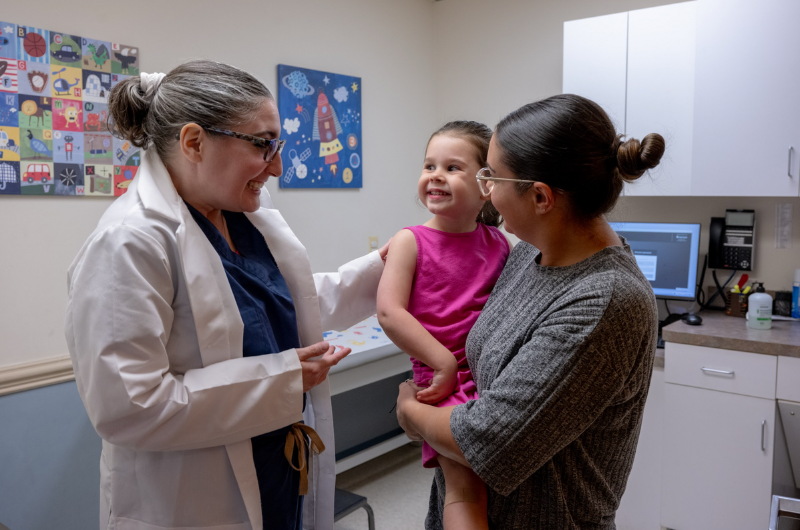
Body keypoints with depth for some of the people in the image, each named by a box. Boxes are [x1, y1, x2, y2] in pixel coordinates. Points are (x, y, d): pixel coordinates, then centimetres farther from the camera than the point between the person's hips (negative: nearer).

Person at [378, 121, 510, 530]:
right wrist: (445, 362, -16)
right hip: (443, 375, -4)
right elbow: (389, 313, -12)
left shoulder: (498, 244, 7)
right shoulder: (411, 241, -3)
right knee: (465, 483, -12)